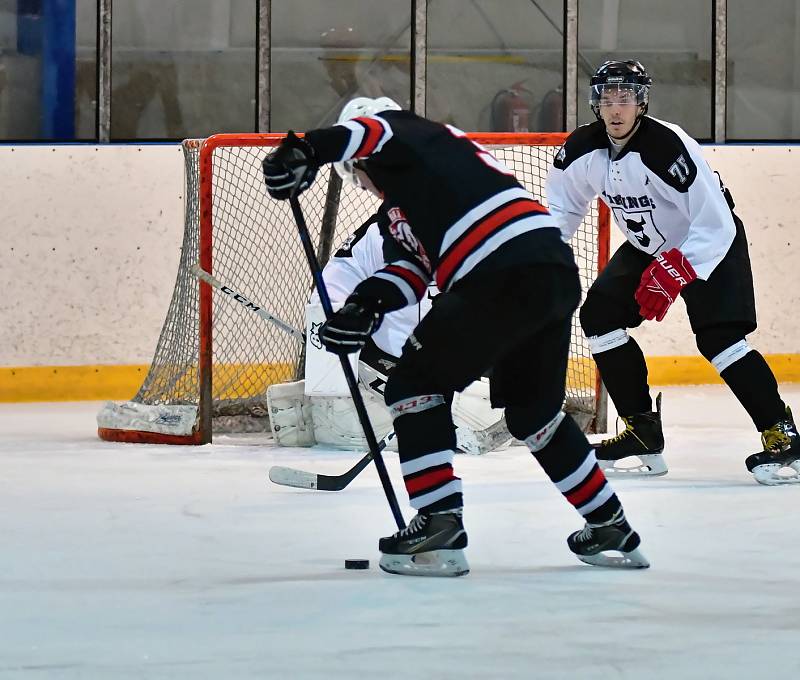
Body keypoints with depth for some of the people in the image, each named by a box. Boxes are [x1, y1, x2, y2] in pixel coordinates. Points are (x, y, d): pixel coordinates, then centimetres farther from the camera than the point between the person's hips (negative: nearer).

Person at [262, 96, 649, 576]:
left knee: (416, 385, 2)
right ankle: (612, 531, 31)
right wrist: (366, 305, 12)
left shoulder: (413, 137, 10)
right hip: (558, 274, 9)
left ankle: (440, 529, -5)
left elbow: (375, 131, -15)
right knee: (533, 409, 26)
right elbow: (417, 267, 24)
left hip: (506, 279, -9)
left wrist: (305, 151, -25)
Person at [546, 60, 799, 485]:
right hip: (647, 246, 7)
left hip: (710, 243, -7)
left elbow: (715, 226, -33)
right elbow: (560, 207, 5)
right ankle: (643, 433, 2)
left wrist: (674, 273, -40)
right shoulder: (583, 150, -12)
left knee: (718, 336, -23)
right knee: (599, 315, -6)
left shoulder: (668, 146, -32)